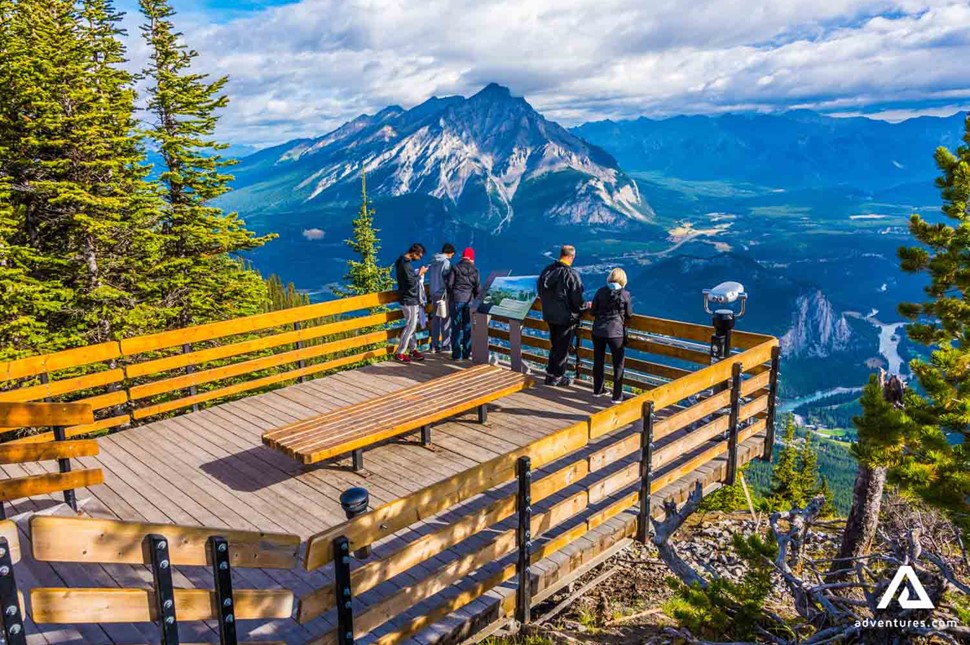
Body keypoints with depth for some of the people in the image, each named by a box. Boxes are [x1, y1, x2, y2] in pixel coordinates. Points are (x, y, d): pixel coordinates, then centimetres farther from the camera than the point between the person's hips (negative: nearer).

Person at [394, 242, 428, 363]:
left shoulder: (403, 262, 10)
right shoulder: (405, 264, -21)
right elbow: (411, 282, -21)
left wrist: (418, 273, 5)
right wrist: (420, 274, -10)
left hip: (411, 299, 10)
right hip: (409, 300, -10)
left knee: (412, 325, 15)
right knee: (410, 326, -4)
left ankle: (413, 349, 23)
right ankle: (399, 353, 2)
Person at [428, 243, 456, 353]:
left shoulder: (433, 263, 9)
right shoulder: (446, 263, -13)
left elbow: (431, 279, 11)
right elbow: (448, 280, -14)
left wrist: (432, 292, 15)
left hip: (433, 294, 7)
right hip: (443, 294, -7)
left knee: (435, 319, 11)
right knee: (446, 319, 2)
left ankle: (434, 345, 15)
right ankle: (446, 345, 5)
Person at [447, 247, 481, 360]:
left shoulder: (455, 268, -3)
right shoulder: (475, 270, 1)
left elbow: (449, 284, -4)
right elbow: (478, 288, 2)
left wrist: (451, 295, 14)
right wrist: (475, 299, 18)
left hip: (456, 300, -1)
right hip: (469, 301, 1)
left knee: (456, 327, 3)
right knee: (467, 327, 9)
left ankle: (457, 354, 2)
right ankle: (466, 353, 12)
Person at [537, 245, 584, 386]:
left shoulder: (547, 270, 0)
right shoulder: (571, 275, -20)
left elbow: (540, 291, 11)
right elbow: (577, 300, -18)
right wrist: (584, 307, 2)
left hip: (549, 315, 7)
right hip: (566, 317, -6)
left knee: (555, 345, 21)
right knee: (562, 348, 7)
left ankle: (551, 373, 28)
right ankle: (556, 376, 15)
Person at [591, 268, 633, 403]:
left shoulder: (601, 291, -2)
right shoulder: (625, 294, -7)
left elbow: (592, 311, 1)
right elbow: (629, 315, 2)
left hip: (598, 331, 3)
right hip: (616, 332, -3)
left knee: (598, 361, 17)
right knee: (618, 364, 7)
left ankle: (597, 390, 29)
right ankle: (617, 396, 8)